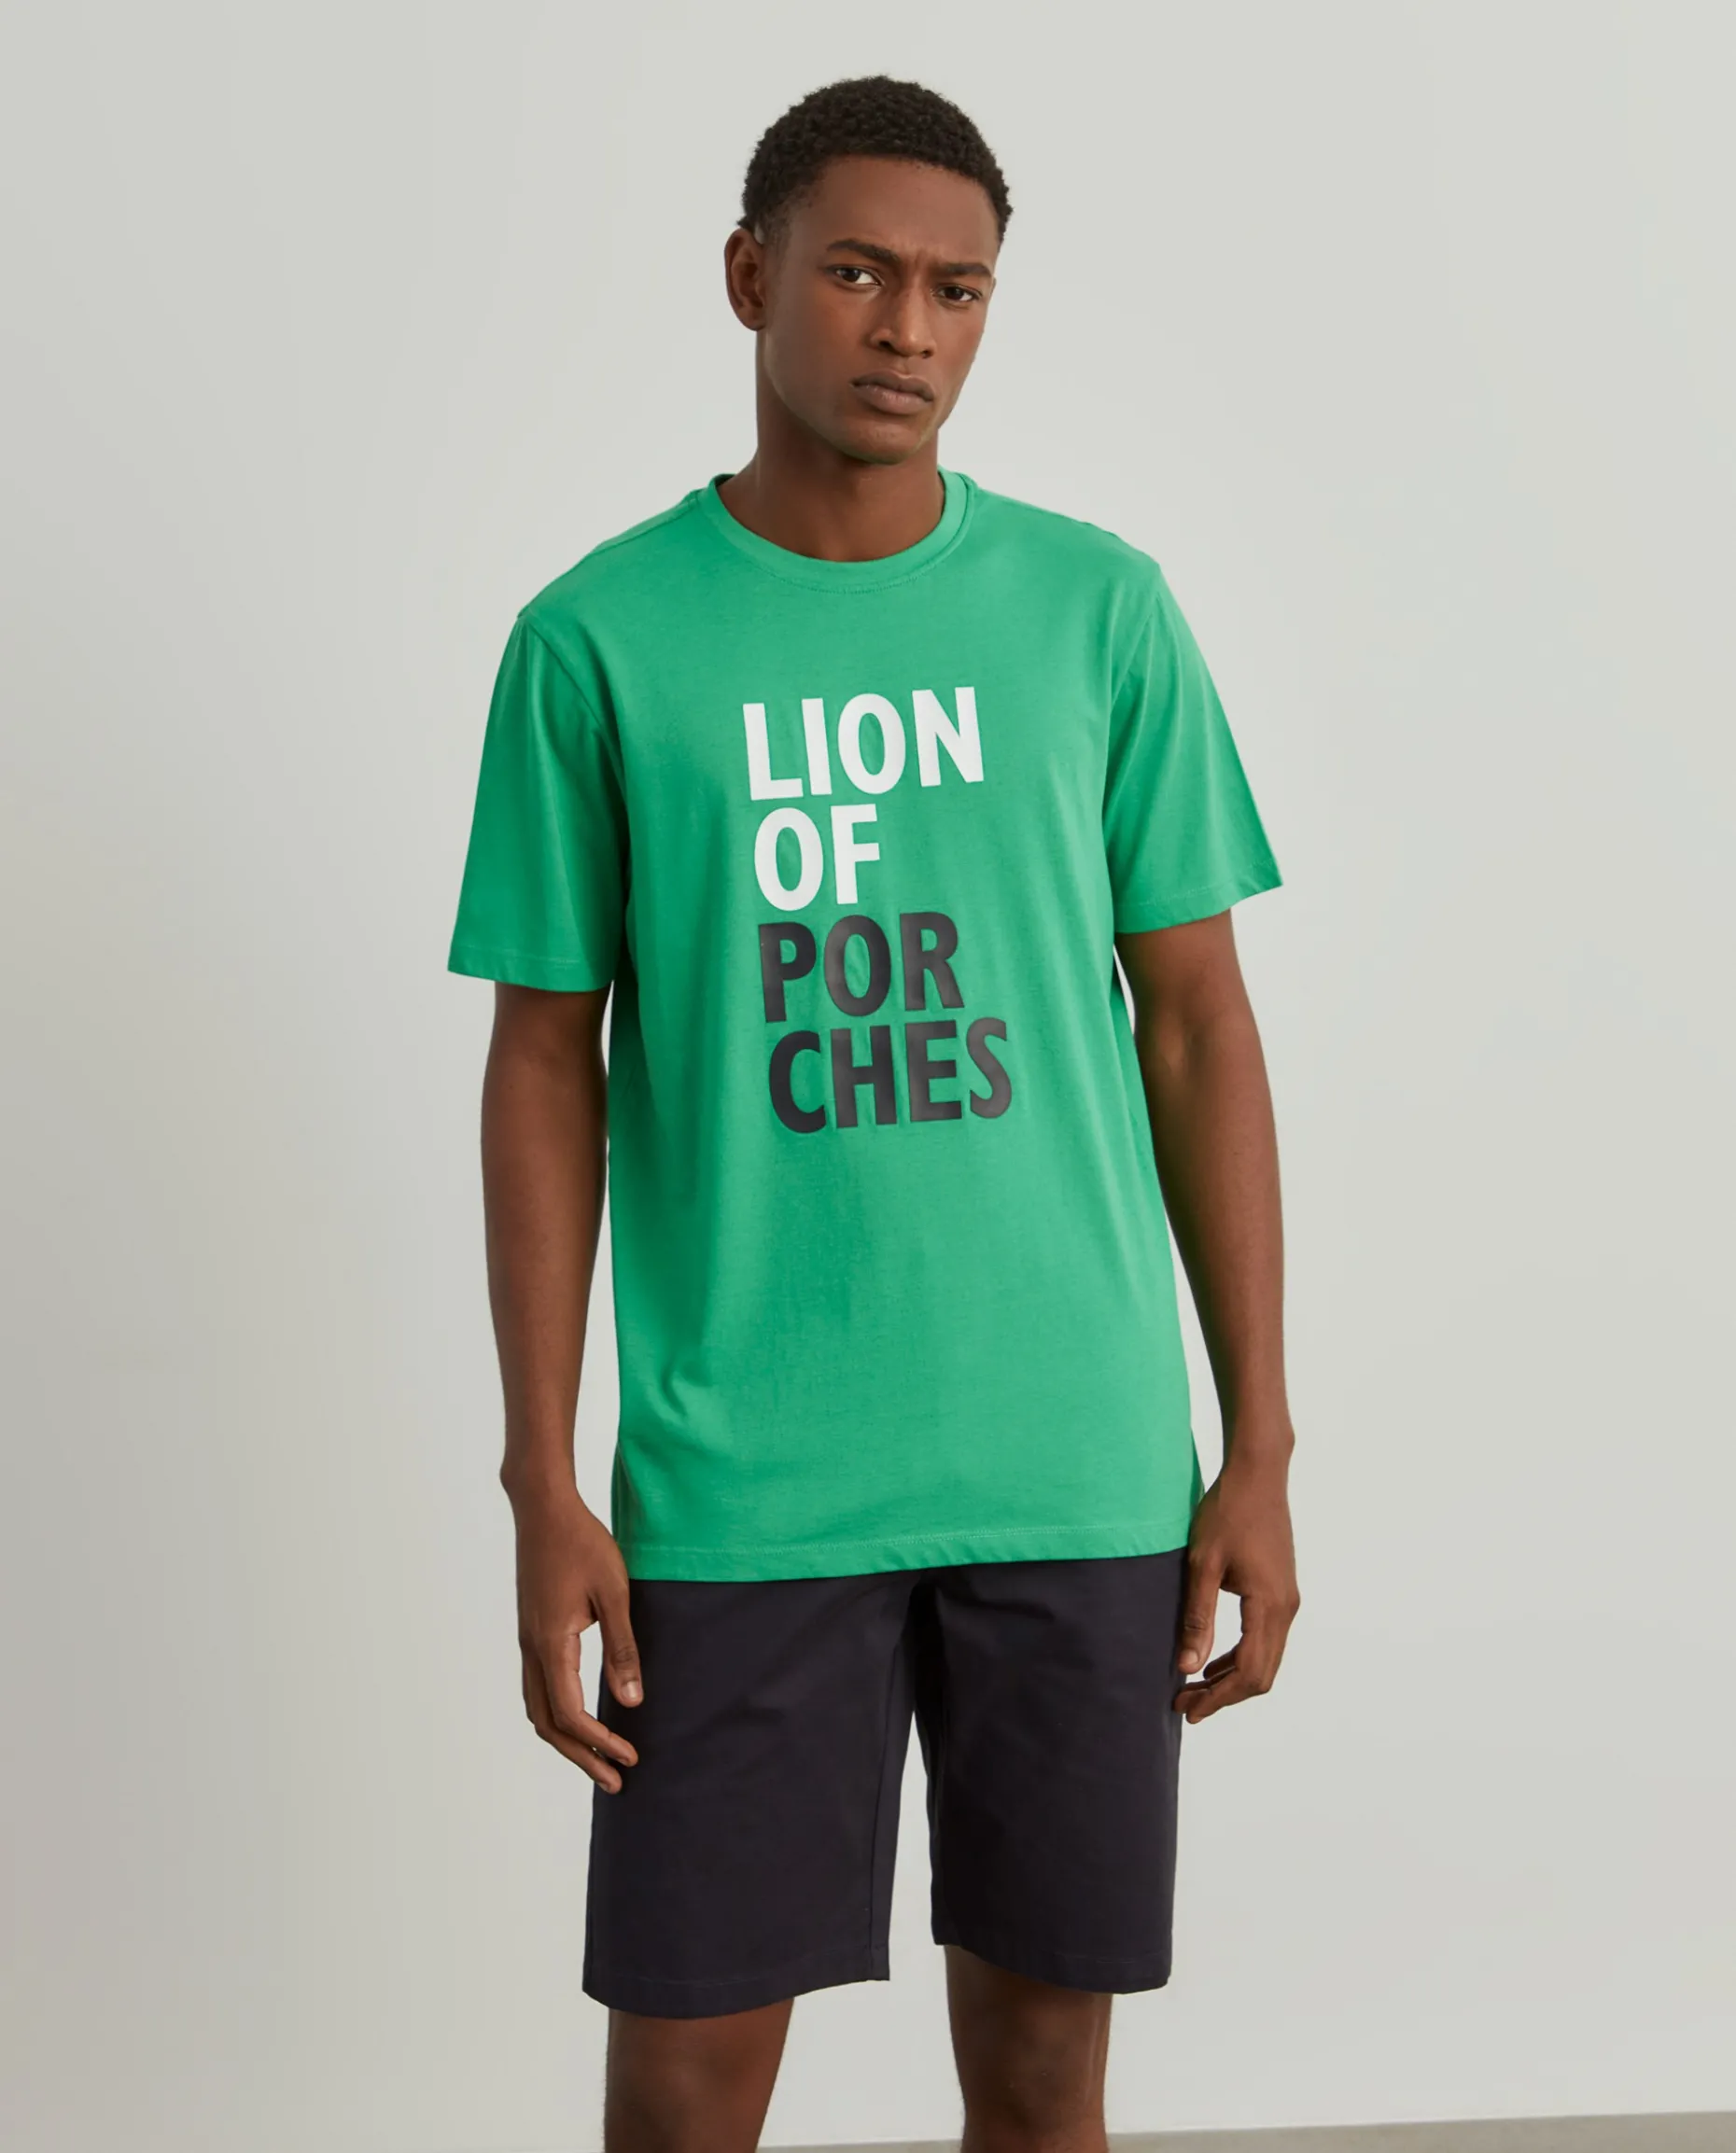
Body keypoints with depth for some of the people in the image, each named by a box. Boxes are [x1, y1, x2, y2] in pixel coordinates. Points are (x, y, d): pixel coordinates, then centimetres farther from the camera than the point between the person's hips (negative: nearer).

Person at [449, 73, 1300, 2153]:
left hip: (1081, 1473, 2)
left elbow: (1198, 1030, 5)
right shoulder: (598, 639, 0)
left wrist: (1260, 1449, 3)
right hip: (739, 1485, -1)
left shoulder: (1100, 612, 3)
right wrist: (545, 1492, -2)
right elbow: (548, 1071, 3)